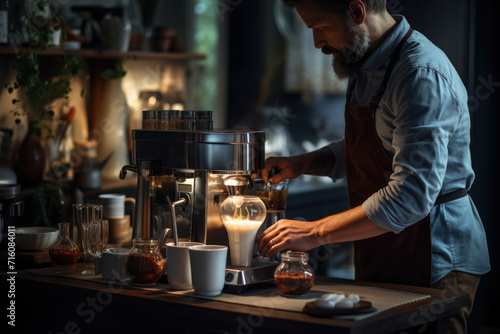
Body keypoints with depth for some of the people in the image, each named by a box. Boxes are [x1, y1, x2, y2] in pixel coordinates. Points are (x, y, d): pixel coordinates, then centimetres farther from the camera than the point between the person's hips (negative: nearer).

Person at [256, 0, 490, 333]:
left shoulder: (423, 75, -23)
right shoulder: (367, 63, 8)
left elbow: (412, 196, -30)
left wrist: (316, 232, -28)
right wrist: (301, 164, 7)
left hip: (434, 260, -9)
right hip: (384, 256, 9)